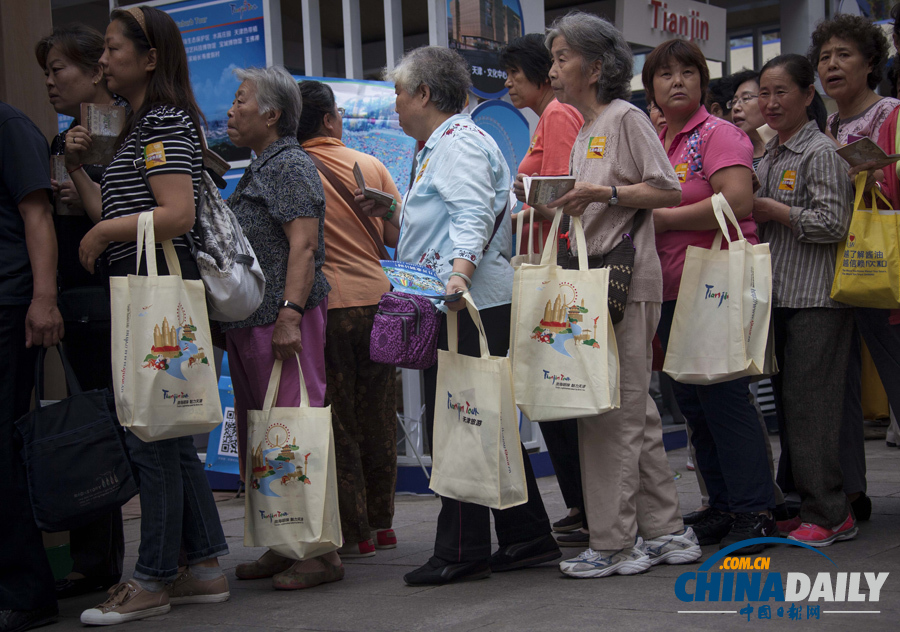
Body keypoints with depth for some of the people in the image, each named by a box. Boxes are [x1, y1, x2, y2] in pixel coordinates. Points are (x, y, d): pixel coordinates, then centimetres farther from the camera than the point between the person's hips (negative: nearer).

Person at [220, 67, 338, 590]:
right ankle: (284, 547, 18)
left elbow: (303, 246, -17)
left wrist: (290, 313, -25)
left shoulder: (290, 165, -8)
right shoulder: (260, 169, 22)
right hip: (250, 324, 10)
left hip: (283, 319, -10)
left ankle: (320, 553, -7)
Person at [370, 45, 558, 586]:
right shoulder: (441, 147, 26)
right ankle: (528, 536, 17)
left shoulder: (459, 141, -7)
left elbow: (473, 216, -22)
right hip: (455, 304, 11)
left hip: (469, 303, -11)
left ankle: (462, 551, -6)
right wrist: (390, 215, 25)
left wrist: (459, 273, -36)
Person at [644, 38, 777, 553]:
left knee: (724, 397, -9)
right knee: (693, 403, 10)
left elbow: (737, 201, -21)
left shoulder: (720, 134, -7)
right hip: (671, 291, 8)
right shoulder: (652, 144, 16)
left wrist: (664, 218, -17)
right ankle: (724, 509, 20)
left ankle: (755, 513, -2)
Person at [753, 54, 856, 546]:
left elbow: (832, 223, -17)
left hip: (817, 298, -8)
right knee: (789, 402, 9)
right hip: (780, 296, 9)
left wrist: (771, 210, -11)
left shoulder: (821, 152, -9)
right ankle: (812, 505, 17)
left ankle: (828, 514, -1)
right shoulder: (769, 155, 17)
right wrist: (756, 216, 9)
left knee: (810, 403, -8)